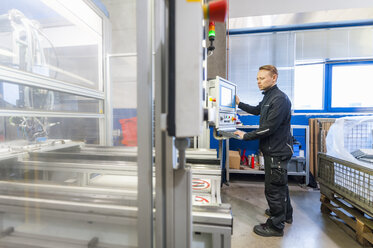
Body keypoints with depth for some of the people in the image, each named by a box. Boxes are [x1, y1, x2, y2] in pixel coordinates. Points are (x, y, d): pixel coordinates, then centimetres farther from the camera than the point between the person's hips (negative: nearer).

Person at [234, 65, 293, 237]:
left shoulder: (280, 99, -21)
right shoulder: (268, 96, 12)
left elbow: (269, 127, -26)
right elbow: (257, 110, 28)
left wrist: (246, 136, -19)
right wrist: (239, 104, 19)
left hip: (277, 151, -10)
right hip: (273, 150, 10)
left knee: (273, 188, 3)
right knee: (279, 184, 24)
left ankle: (276, 226, 23)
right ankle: (285, 214, 46)